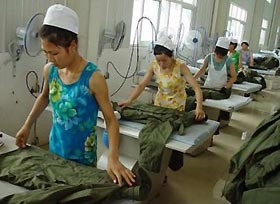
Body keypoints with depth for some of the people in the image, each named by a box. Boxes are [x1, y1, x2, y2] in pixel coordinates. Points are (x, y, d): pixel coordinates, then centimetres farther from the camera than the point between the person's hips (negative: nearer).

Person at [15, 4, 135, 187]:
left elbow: (111, 120, -20)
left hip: (82, 158, -5)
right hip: (55, 149, 5)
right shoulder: (50, 71, -8)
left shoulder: (93, 78, -24)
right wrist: (27, 126, 14)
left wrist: (113, 158, -32)